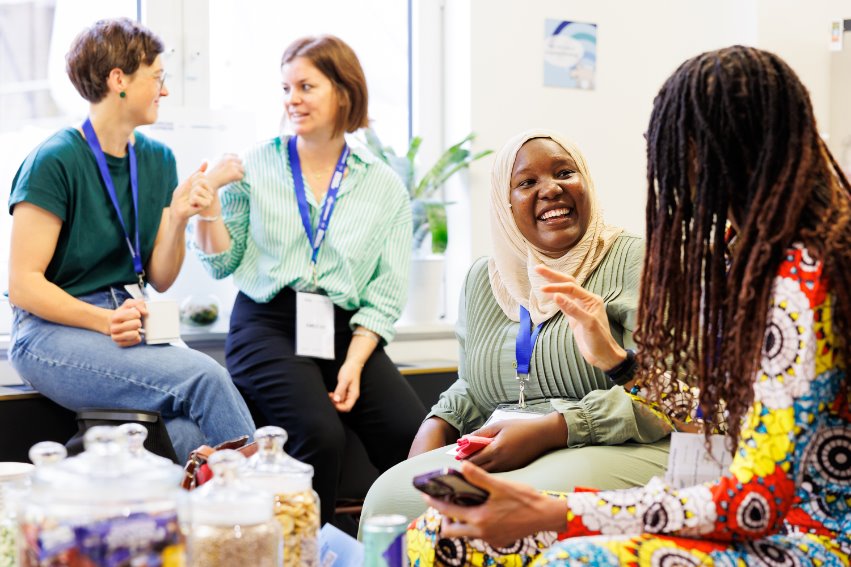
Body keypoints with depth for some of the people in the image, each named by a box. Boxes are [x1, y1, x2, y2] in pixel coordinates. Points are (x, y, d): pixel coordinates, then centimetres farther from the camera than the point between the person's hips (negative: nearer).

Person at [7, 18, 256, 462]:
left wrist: (178, 219, -8)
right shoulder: (54, 162, -10)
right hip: (52, 332, -6)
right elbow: (23, 285, -11)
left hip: (129, 325, 6)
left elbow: (159, 279, 9)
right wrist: (105, 321, -23)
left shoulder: (158, 159, 10)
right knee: (205, 376, -26)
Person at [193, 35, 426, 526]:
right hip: (267, 324, -1)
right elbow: (223, 265, 10)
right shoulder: (256, 166, 7)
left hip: (347, 332, 2)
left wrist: (353, 364, -8)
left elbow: (387, 295, 4)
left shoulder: (385, 186, 8)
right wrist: (209, 209, -7)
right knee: (321, 435, -28)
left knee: (416, 436, -22)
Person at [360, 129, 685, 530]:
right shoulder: (481, 279, 19)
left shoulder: (633, 260, 0)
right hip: (495, 453, 6)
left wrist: (549, 431, -19)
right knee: (389, 496, -21)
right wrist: (436, 426, 5)